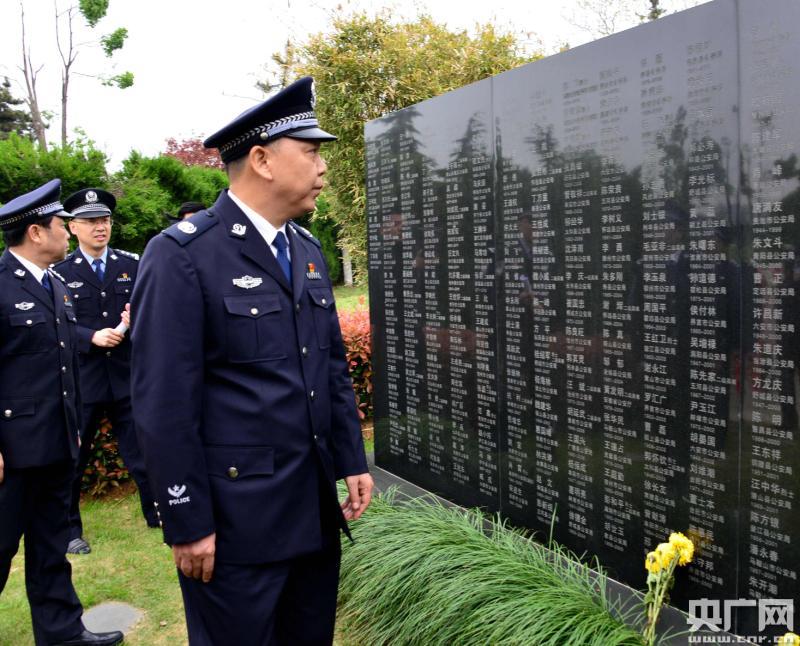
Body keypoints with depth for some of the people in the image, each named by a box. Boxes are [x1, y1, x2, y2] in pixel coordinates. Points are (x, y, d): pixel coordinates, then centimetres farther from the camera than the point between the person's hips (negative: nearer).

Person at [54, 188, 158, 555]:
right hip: (81, 380, -1)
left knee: (142, 450, 9)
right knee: (72, 458, 10)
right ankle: (70, 529, 27)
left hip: (128, 376, 2)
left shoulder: (132, 265, 7)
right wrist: (92, 337, -19)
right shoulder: (60, 272, -1)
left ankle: (158, 514, 24)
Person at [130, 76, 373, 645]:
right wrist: (189, 525, -14)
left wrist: (353, 462, 11)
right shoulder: (181, 255, -14)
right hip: (236, 515, -7)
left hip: (316, 507, 7)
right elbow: (165, 405, -16)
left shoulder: (308, 250, 10)